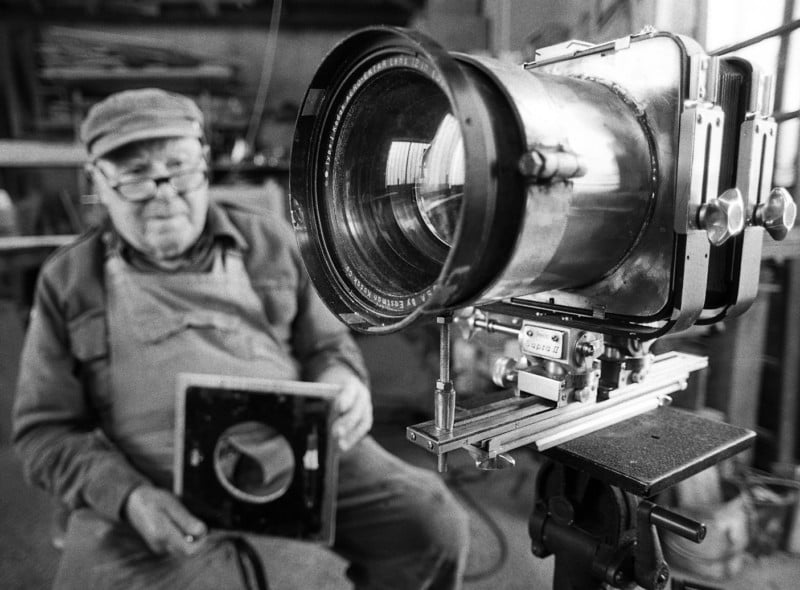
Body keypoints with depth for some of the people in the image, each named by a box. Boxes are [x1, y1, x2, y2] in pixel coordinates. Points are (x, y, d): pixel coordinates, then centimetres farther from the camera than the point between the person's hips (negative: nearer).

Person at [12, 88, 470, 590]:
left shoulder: (269, 240, 9)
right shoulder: (68, 281, 7)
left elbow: (328, 342, 16)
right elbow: (46, 430, 7)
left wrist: (342, 383, -9)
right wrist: (127, 496, -12)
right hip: (158, 497, 0)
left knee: (434, 525, -11)